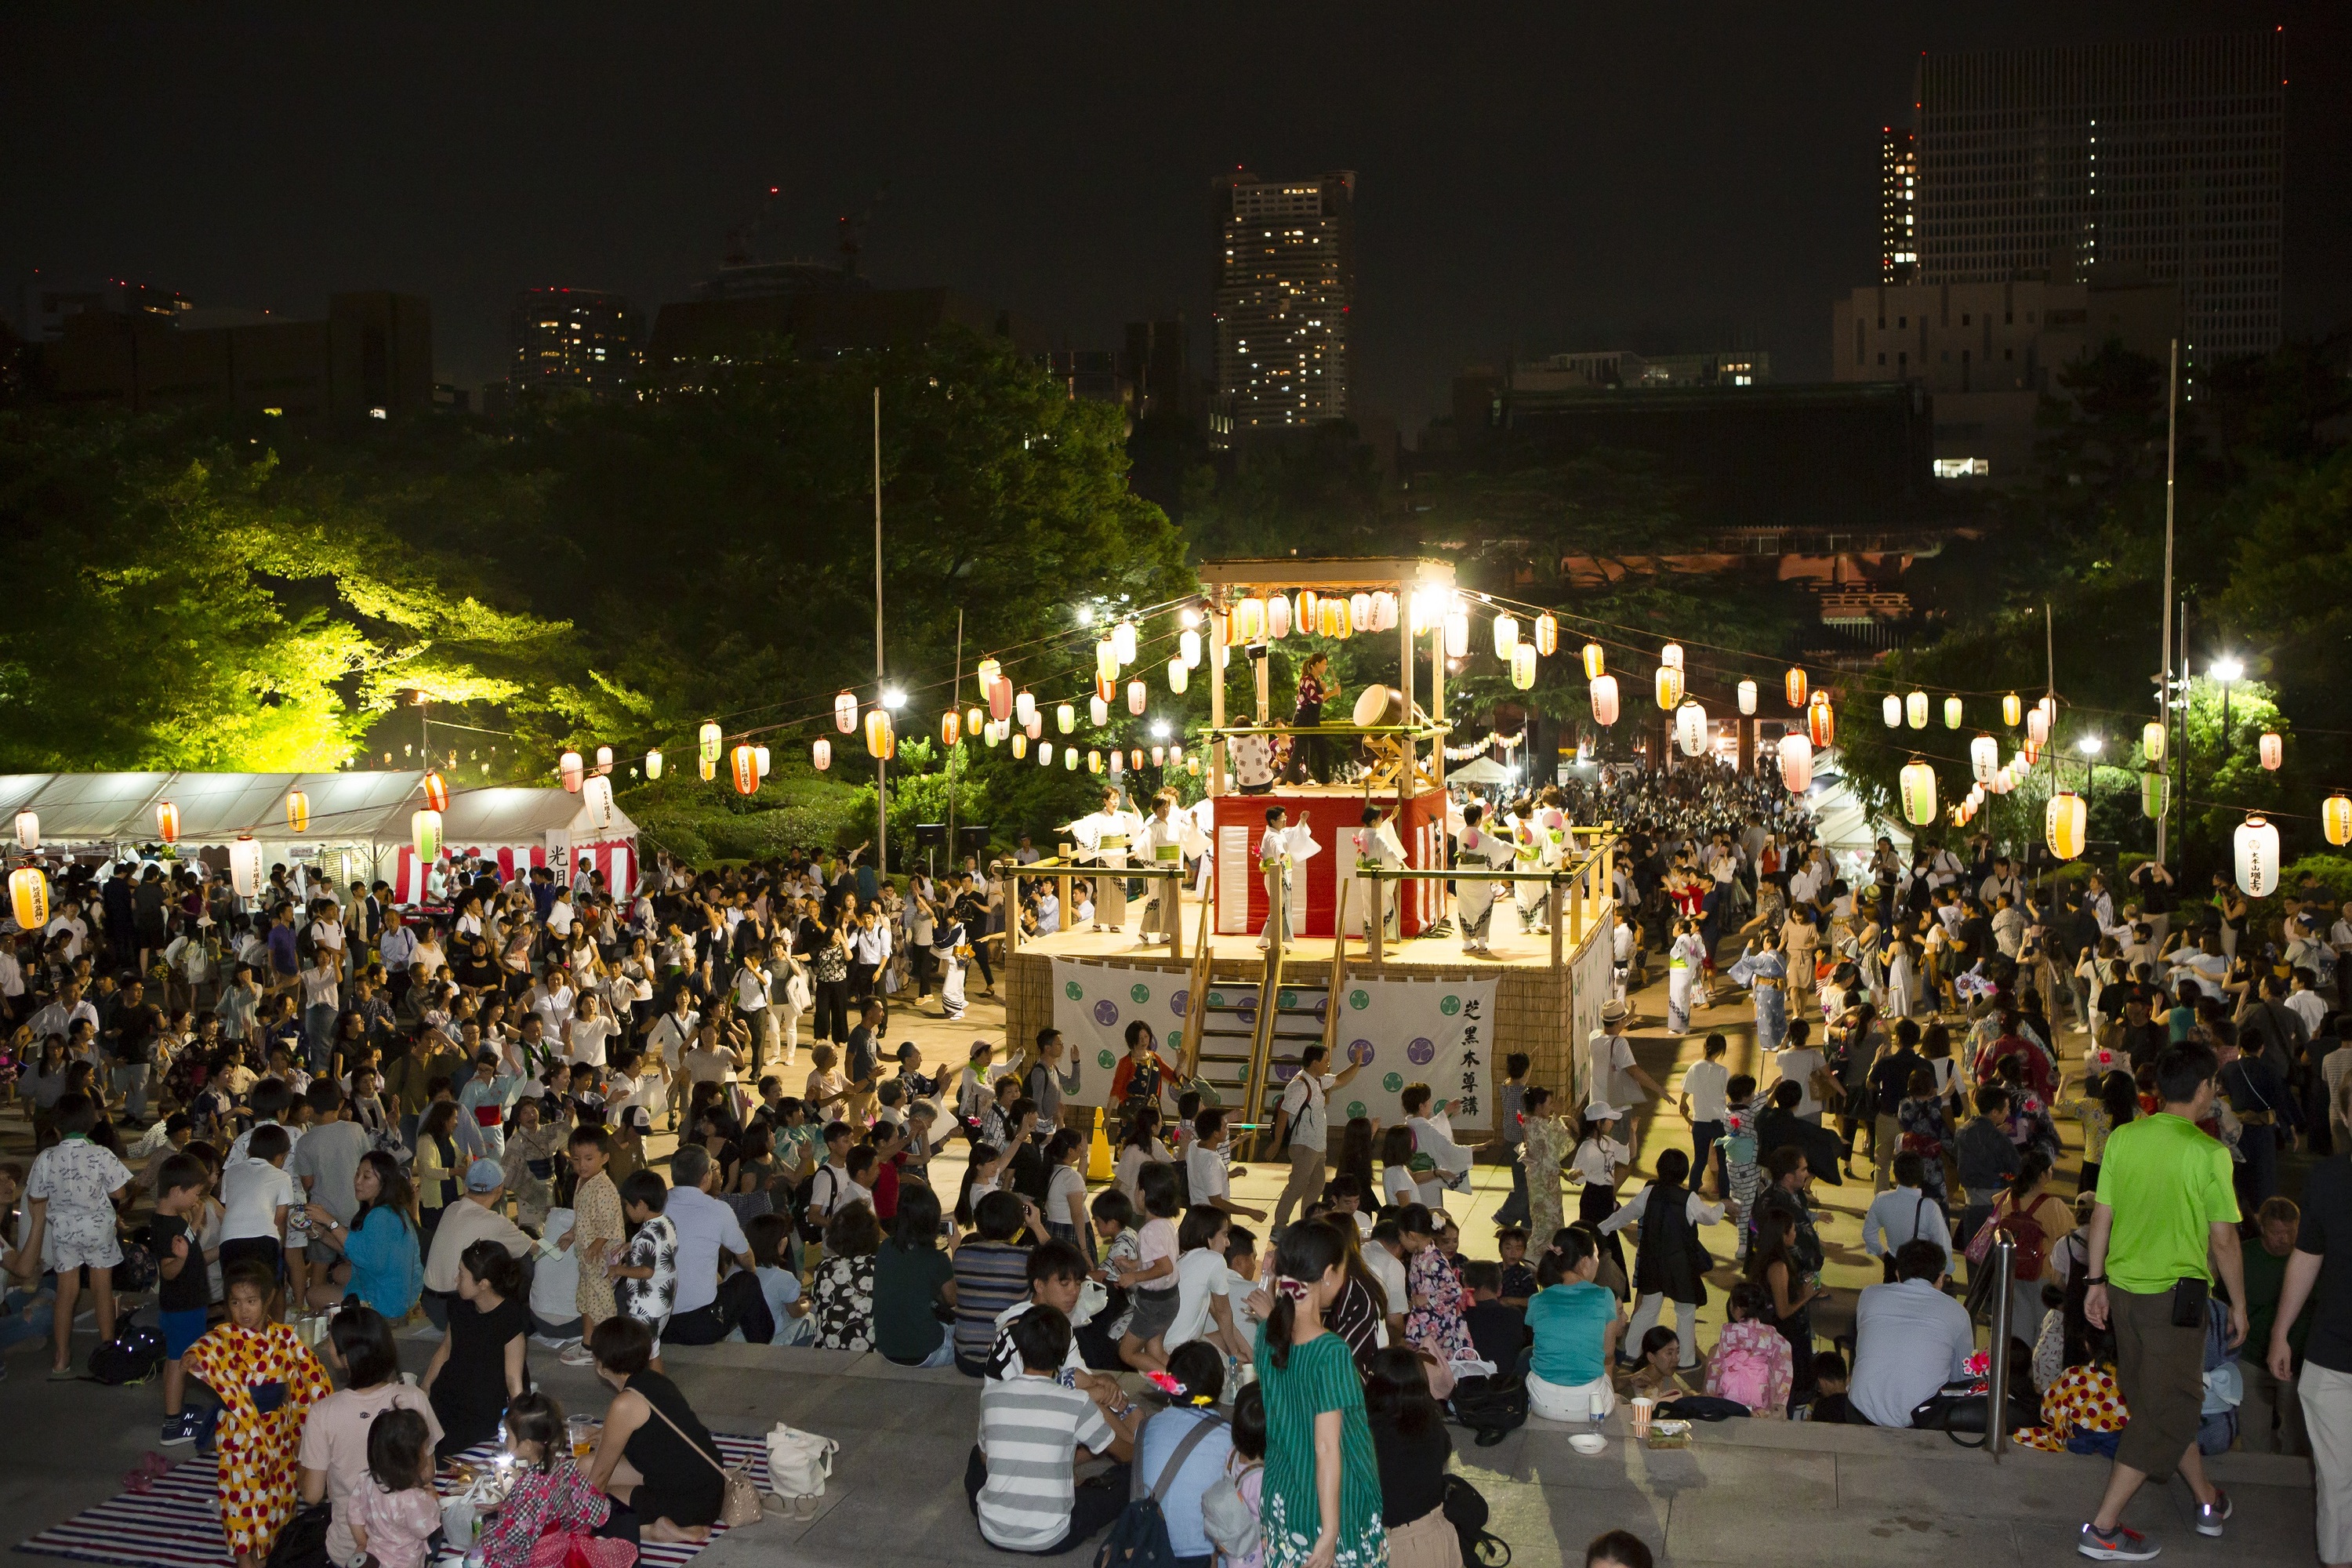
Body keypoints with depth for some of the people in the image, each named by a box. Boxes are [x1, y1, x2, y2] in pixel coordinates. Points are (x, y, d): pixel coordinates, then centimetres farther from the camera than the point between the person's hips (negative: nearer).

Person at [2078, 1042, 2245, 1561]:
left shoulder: (2122, 1138, 0)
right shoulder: (2208, 1153, -15)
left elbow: (2101, 1217, 5)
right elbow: (2223, 1241, -12)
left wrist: (2096, 1281, 15)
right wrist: (2239, 1305, 1)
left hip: (2123, 1286, 6)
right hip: (2175, 1294, -6)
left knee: (2168, 1399, 22)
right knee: (2166, 1411, 4)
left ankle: (2207, 1499, 39)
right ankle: (2103, 1528, 2)